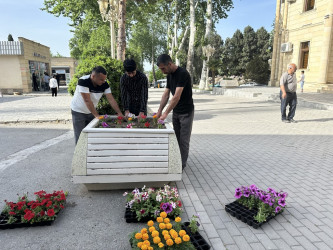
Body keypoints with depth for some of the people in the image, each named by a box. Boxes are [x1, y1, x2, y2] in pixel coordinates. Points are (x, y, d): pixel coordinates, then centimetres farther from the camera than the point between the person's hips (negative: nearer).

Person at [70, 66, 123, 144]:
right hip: (78, 111, -5)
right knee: (80, 137, -3)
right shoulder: (83, 81, -27)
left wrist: (119, 113, -23)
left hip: (91, 112, 5)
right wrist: (97, 116, -32)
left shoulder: (104, 84, -12)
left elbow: (111, 99, -14)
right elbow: (87, 100, -30)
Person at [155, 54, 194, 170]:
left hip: (186, 112, -8)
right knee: (176, 138, 13)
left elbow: (177, 96, -28)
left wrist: (166, 113, -28)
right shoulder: (169, 75, 6)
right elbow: (166, 94, 7)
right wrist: (159, 111, -1)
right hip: (175, 112, 8)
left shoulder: (183, 73, -21)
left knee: (184, 140, 0)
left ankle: (182, 164, 12)